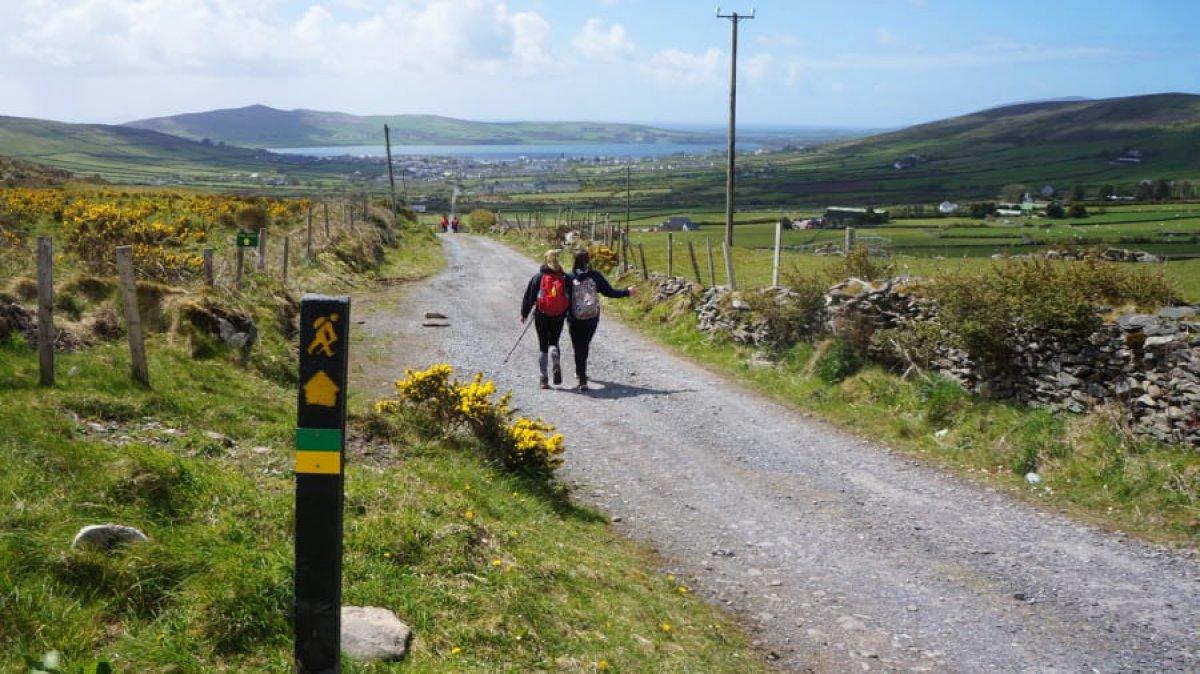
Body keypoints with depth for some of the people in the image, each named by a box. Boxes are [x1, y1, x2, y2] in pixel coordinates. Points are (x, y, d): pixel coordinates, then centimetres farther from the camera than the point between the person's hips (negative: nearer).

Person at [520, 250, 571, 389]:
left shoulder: (538, 277, -3)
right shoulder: (565, 278, 0)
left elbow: (529, 295, 0)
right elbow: (570, 298, 4)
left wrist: (524, 313, 8)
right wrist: (567, 313, 15)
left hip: (541, 316, -1)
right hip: (559, 316, 1)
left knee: (543, 345, 8)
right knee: (553, 342, 16)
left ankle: (543, 378, 5)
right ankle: (555, 363, -17)